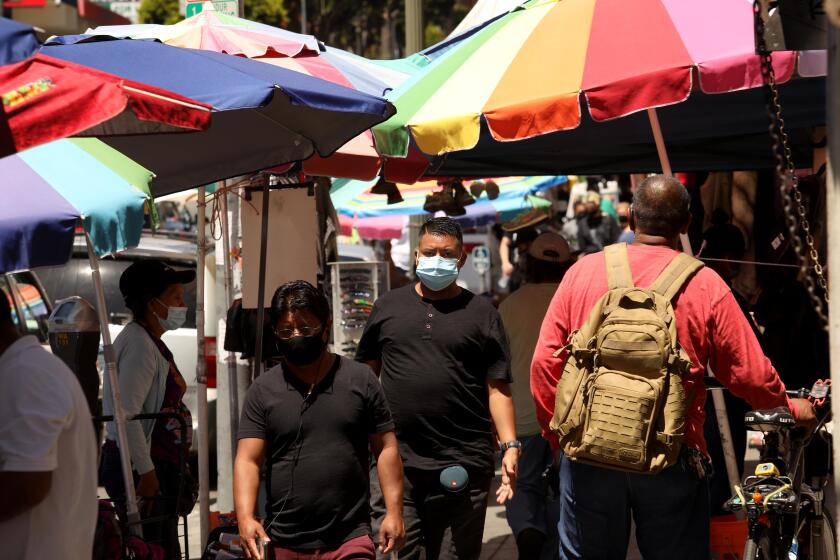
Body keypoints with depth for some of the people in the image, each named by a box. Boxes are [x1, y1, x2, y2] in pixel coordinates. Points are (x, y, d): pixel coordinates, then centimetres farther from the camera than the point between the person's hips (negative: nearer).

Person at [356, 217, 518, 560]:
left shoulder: (480, 313, 6)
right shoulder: (388, 307, 11)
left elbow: (497, 387, 4)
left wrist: (510, 446, -7)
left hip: (463, 467, -1)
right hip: (396, 464, 1)